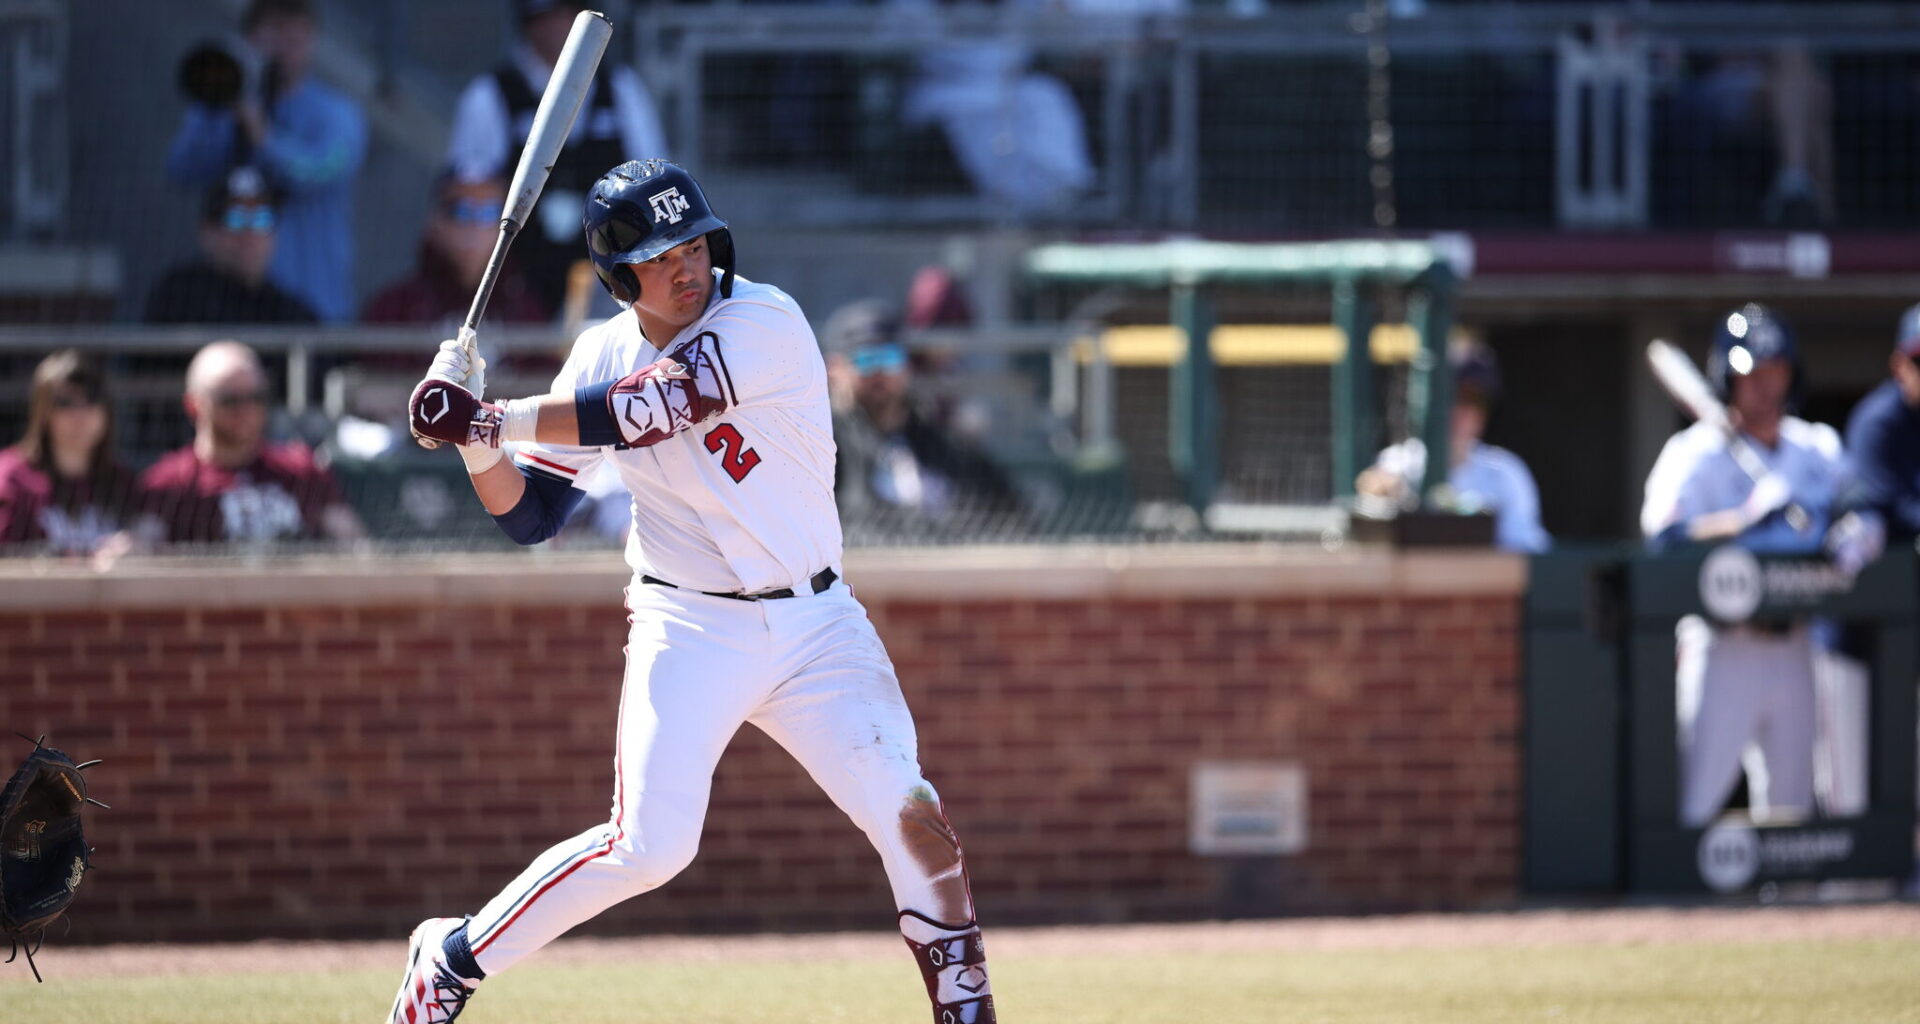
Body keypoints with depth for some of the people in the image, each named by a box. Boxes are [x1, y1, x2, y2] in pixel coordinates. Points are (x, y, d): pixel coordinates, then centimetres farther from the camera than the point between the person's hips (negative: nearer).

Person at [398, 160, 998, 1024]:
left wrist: (490, 418, -26)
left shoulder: (765, 323, -14)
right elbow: (528, 516, 2)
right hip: (690, 626, 1)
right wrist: (477, 443, -17)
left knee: (903, 809, -15)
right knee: (648, 848, -12)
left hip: (814, 623, -1)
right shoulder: (603, 355, 0)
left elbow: (645, 414, -26)